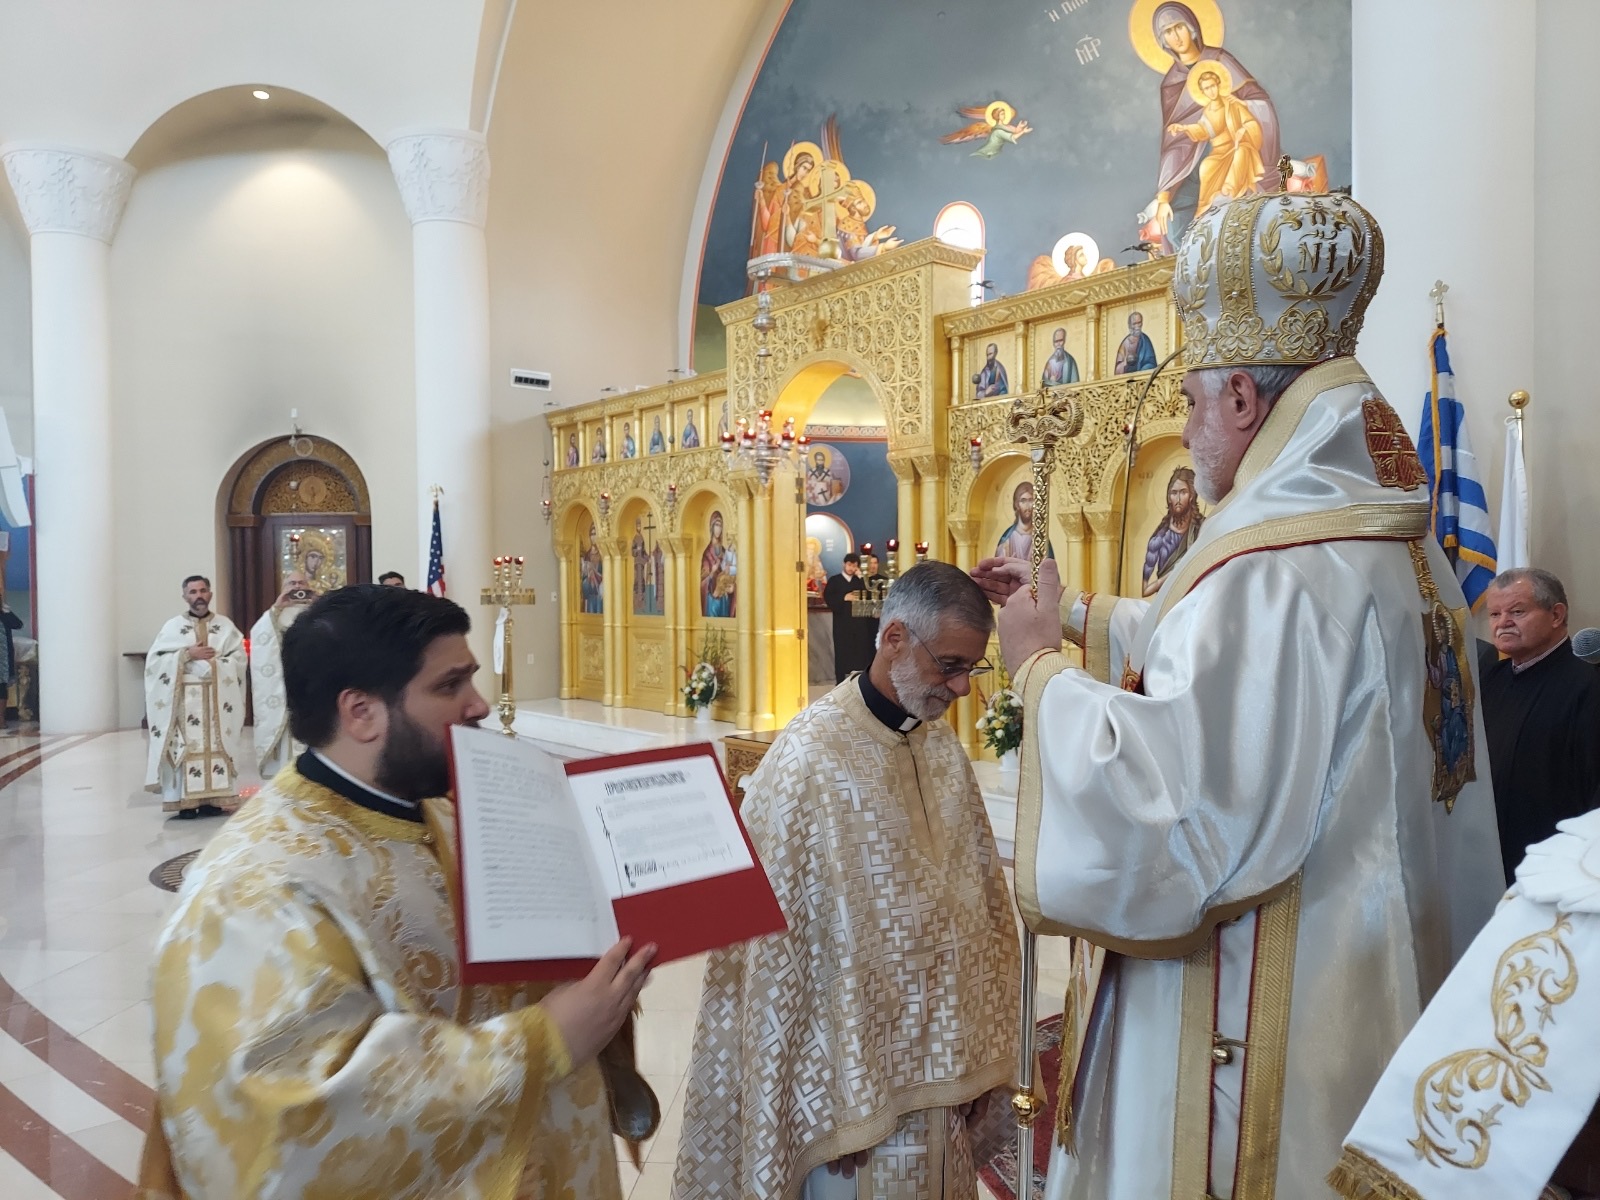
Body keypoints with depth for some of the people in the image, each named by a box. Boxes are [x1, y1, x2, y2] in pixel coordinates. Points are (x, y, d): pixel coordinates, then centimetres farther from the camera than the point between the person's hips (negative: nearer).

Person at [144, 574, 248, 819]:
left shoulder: (225, 625, 8)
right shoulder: (173, 626, 6)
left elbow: (240, 658, 1)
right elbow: (154, 660, -2)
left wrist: (214, 662, -12)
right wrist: (187, 655, -11)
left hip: (218, 698, 1)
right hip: (184, 698, -1)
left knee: (216, 746, 0)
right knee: (186, 747, -5)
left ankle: (213, 798, 4)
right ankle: (187, 801, -3)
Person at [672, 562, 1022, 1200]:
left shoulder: (946, 749, 1)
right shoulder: (811, 757, -20)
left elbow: (982, 908, 5)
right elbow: (782, 943, -18)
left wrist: (977, 1059, 4)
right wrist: (829, 1108, -14)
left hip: (940, 1066, 6)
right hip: (857, 1070, -6)